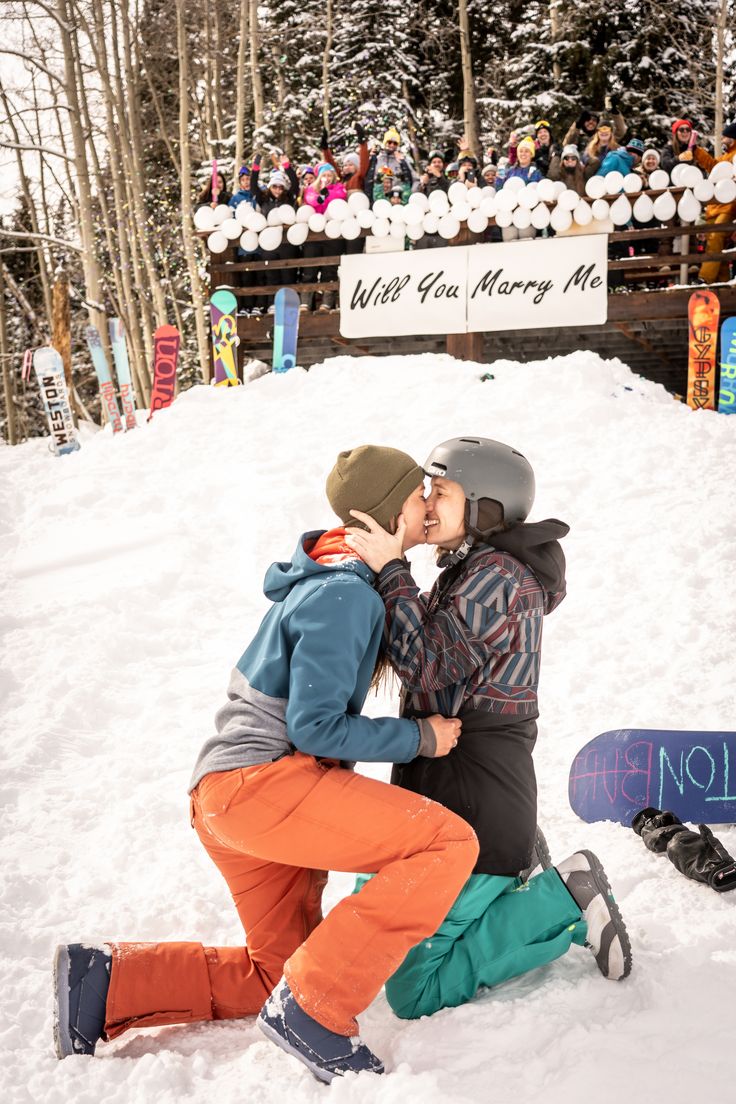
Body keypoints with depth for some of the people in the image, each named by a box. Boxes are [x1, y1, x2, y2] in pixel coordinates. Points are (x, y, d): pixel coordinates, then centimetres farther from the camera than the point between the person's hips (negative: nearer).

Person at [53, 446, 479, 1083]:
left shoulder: (331, 577, 14)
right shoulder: (347, 595, -16)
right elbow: (314, 726, -19)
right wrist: (421, 738, -10)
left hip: (232, 793, 10)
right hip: (263, 782, -10)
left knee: (276, 971, 22)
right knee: (449, 844, -21)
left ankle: (105, 981, 16)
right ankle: (313, 1008, -17)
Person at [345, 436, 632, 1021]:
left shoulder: (496, 575, -17)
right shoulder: (475, 570, 13)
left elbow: (428, 668, -21)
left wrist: (391, 571, -21)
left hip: (470, 802, -10)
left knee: (415, 991, -5)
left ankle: (565, 897, 0)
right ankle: (516, 877, 17)